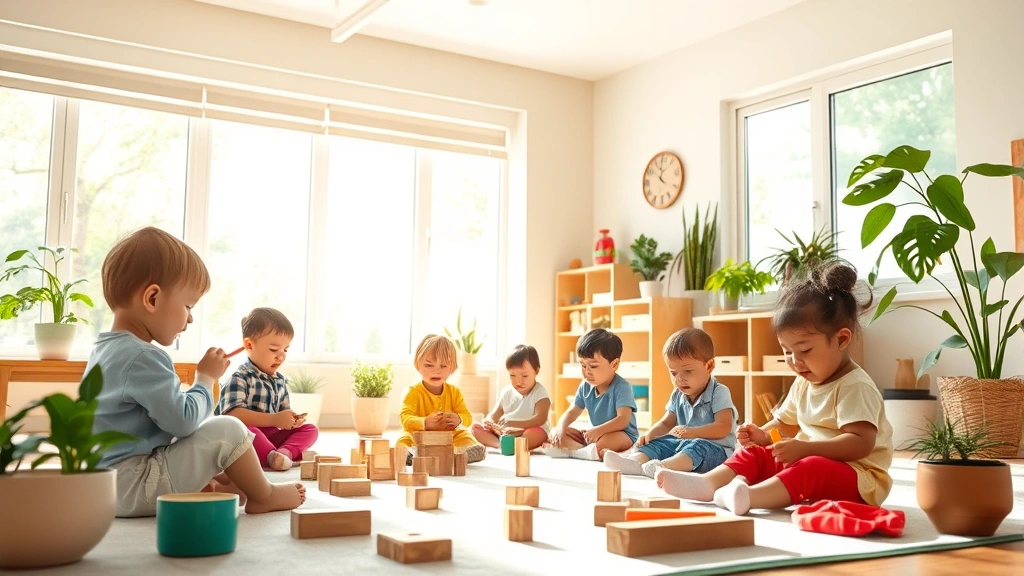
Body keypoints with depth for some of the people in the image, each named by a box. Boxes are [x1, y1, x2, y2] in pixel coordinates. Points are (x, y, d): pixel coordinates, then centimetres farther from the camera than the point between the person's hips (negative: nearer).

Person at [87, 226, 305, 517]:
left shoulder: (106, 349, 14)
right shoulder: (143, 358, -21)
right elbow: (184, 421, -23)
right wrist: (206, 378, -5)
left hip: (106, 486, 11)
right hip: (133, 487, -11)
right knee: (227, 431, -11)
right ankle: (263, 496, 8)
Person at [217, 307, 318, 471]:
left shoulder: (281, 381, 14)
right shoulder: (240, 379, -12)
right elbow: (233, 415, -25)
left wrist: (292, 420, -4)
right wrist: (274, 420, -29)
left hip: (271, 435, 8)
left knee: (310, 429, -6)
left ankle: (286, 451, -34)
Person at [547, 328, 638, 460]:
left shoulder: (621, 387, -18)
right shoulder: (585, 387, 3)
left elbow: (623, 419, -28)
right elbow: (572, 412, 4)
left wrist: (599, 430, -43)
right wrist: (561, 428, -18)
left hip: (623, 436, -7)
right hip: (593, 435, 8)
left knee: (606, 440, -42)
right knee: (555, 432, -5)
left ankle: (570, 451, -23)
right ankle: (591, 452, -26)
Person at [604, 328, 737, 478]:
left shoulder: (719, 393, -10)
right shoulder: (678, 396, 12)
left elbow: (724, 428, -20)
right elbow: (666, 423, 17)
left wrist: (691, 432, -30)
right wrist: (650, 433, -6)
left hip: (716, 448, -7)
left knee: (697, 447, -36)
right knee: (657, 443, -10)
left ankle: (663, 466, -62)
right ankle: (634, 461, -40)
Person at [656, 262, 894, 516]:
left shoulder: (855, 387, -16)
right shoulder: (804, 383, 12)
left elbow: (861, 443, -27)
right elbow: (786, 424, 21)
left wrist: (805, 448, -34)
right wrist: (763, 435, -1)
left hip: (857, 478, -9)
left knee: (810, 469, -36)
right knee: (754, 454, -1)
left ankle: (747, 496, -58)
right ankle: (706, 483, -26)